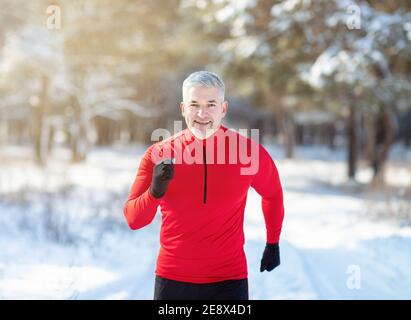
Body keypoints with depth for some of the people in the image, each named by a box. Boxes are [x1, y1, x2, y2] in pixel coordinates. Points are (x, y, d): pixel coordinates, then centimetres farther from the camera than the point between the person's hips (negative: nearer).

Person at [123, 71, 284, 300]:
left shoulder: (249, 151, -6)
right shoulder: (159, 154, -5)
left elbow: (273, 194, 14)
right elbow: (133, 219, -6)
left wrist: (273, 242, 20)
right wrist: (155, 192, -25)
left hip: (229, 279, -1)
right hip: (172, 279, 1)